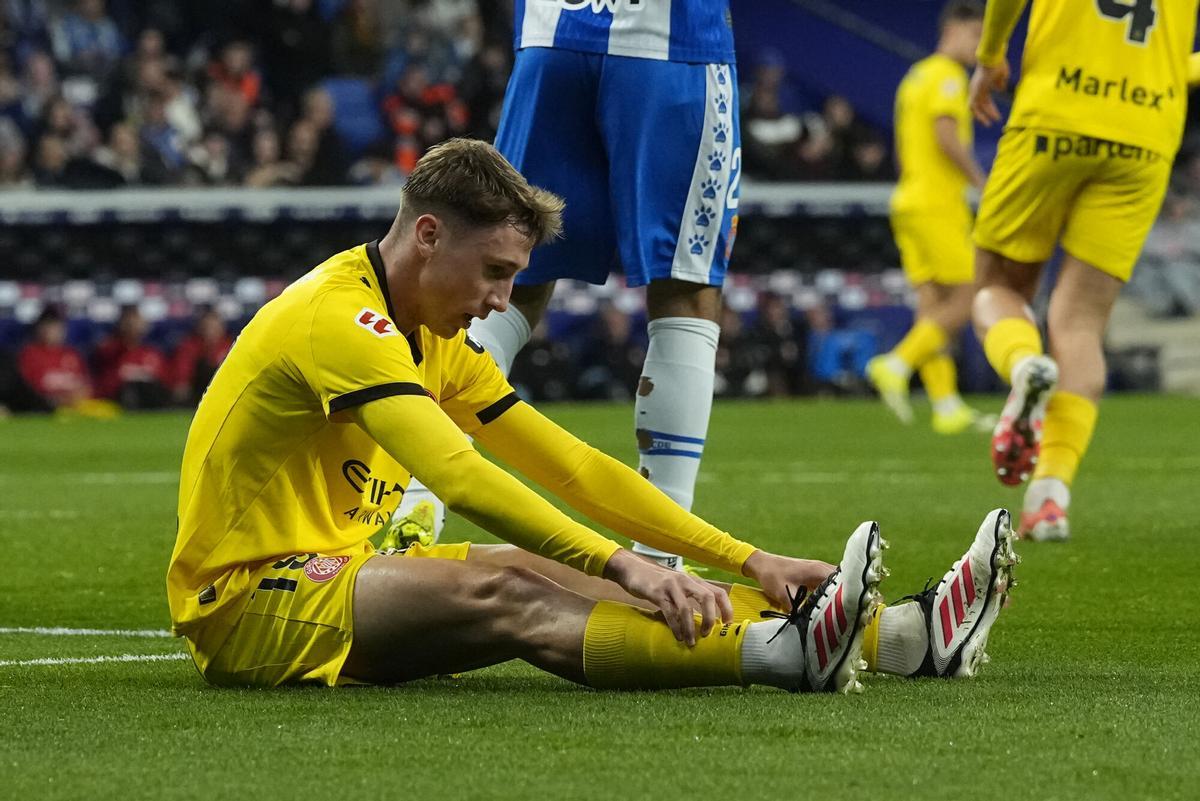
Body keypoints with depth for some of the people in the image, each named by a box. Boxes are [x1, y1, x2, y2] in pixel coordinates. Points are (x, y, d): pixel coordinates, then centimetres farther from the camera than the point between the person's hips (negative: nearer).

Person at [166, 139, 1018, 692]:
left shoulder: (436, 343, 13)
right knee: (507, 590, -30)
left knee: (555, 583, -11)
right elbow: (462, 480, -31)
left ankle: (902, 634, -22)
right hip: (248, 602, -8)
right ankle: (784, 652, -50)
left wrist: (747, 560, 4)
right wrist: (627, 567, -37)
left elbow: (574, 467, 12)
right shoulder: (340, 321, -19)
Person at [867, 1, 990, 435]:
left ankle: (946, 405, -2)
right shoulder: (947, 75, -8)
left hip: (908, 201, 9)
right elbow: (947, 136, -20)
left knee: (931, 308, 2)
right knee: (964, 301, -7)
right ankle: (896, 365, -16)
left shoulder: (915, 77, 20)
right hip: (938, 202, -9)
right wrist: (981, 183, -10)